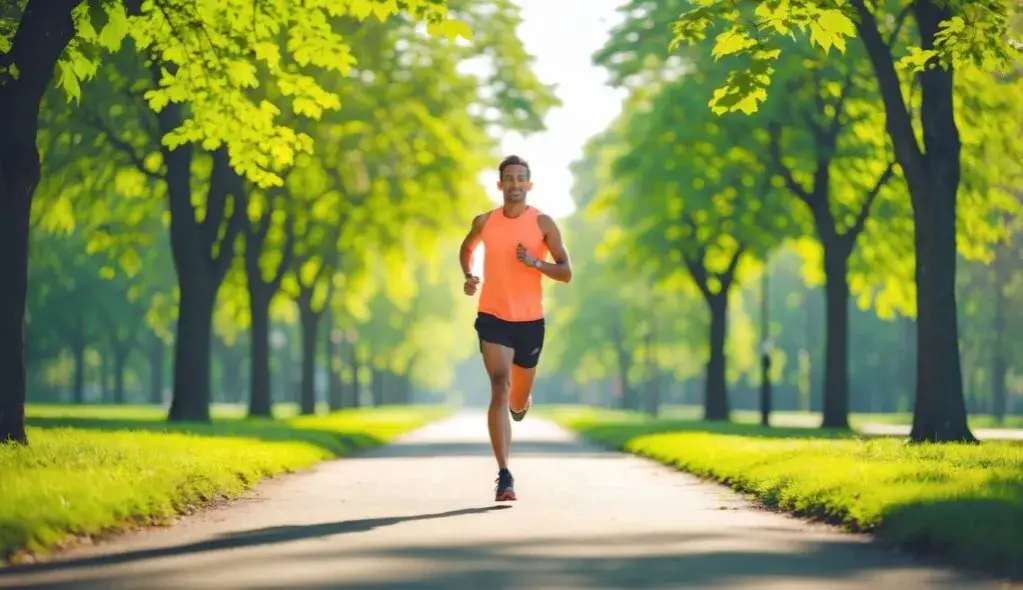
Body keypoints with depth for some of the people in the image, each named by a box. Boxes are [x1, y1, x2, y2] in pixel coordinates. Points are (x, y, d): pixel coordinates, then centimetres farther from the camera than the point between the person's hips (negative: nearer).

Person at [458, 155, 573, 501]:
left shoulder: (543, 224, -3)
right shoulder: (484, 222, 1)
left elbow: (566, 273, -5)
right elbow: (467, 248, 24)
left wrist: (535, 262, -22)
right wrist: (468, 275, 5)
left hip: (530, 320, 1)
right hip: (493, 317, -1)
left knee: (518, 401, 13)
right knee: (500, 388, -20)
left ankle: (521, 401, 56)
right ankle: (504, 476, -25)